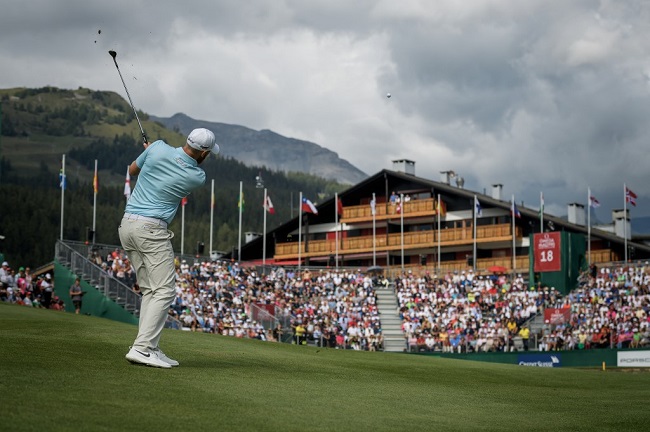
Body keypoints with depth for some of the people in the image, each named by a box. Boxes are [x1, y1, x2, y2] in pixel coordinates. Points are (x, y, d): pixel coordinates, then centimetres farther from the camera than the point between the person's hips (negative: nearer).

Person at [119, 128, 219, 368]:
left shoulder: (158, 148, 0)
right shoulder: (198, 177, -6)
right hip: (152, 229, -7)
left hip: (127, 225, 7)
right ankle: (142, 348, -17)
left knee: (150, 290, 10)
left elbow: (133, 170, 18)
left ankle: (150, 348, 5)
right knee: (165, 290, -6)